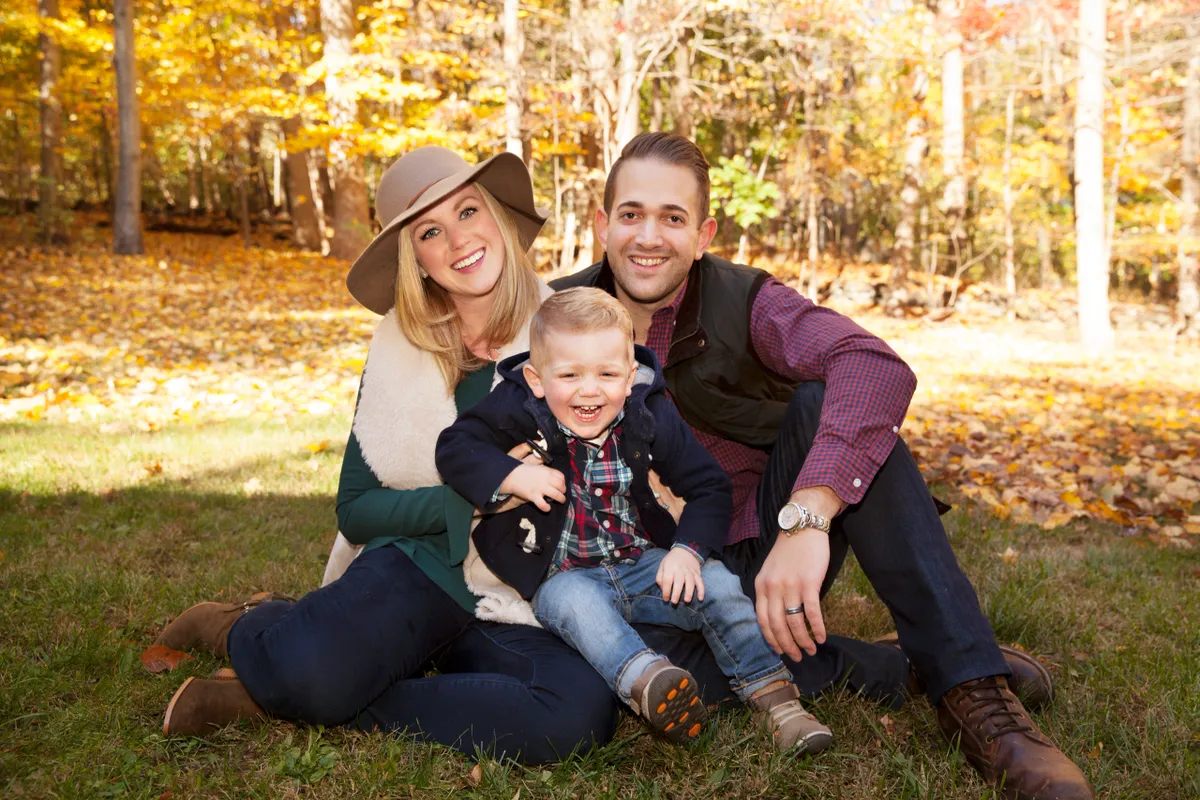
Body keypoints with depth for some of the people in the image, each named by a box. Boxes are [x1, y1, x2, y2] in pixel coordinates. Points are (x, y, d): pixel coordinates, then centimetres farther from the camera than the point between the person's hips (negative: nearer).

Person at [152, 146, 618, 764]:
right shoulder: (402, 348, 2)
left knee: (581, 715, -32)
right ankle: (243, 629, 5)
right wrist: (473, 498, -14)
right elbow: (355, 510, 1)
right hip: (421, 570, -1)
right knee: (311, 671, -34)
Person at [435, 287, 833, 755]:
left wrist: (688, 550, -16)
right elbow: (454, 447, -9)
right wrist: (513, 476, -25)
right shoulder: (521, 413, -11)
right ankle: (641, 679, -56)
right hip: (564, 577, -2)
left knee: (716, 583, -17)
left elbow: (707, 486, 0)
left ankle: (770, 693, -12)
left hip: (644, 564, 3)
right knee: (575, 602, -35)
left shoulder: (651, 417, -6)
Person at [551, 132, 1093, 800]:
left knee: (824, 403, -29)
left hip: (783, 547, -1)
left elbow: (878, 368, -34)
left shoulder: (744, 302, -14)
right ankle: (901, 670, -21)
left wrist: (806, 519, -48)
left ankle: (970, 682, -30)